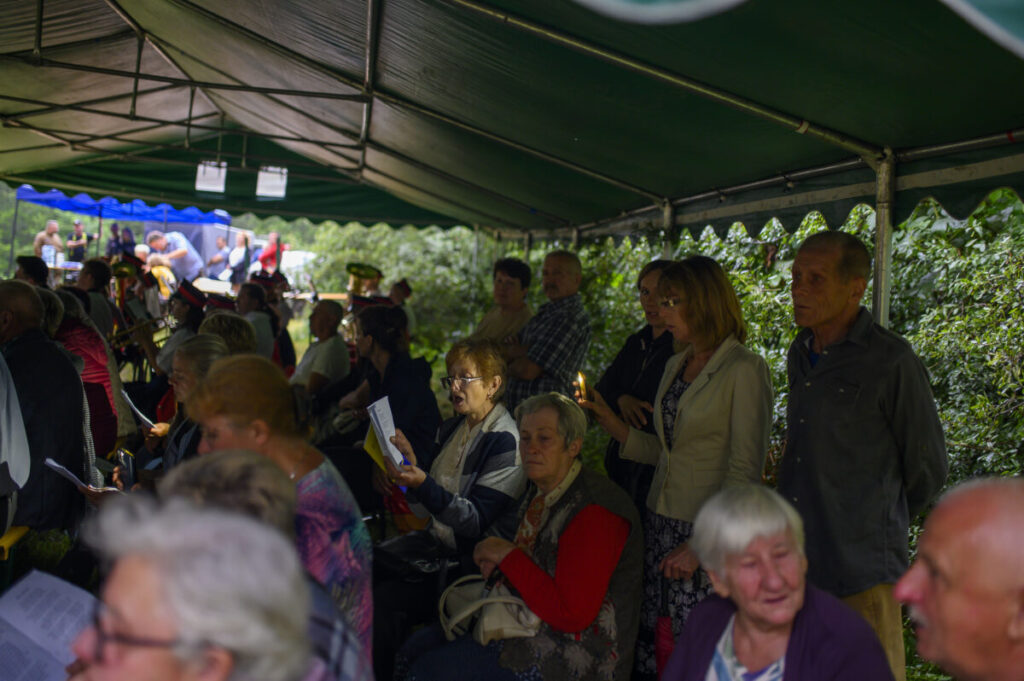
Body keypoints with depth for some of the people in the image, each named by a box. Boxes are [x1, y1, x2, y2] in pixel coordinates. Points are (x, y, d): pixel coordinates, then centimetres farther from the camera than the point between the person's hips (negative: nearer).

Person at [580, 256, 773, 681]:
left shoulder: (744, 370, -10)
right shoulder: (675, 366, 15)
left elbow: (745, 473, -14)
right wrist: (609, 420, 8)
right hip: (659, 521, 7)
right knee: (643, 643, 4)